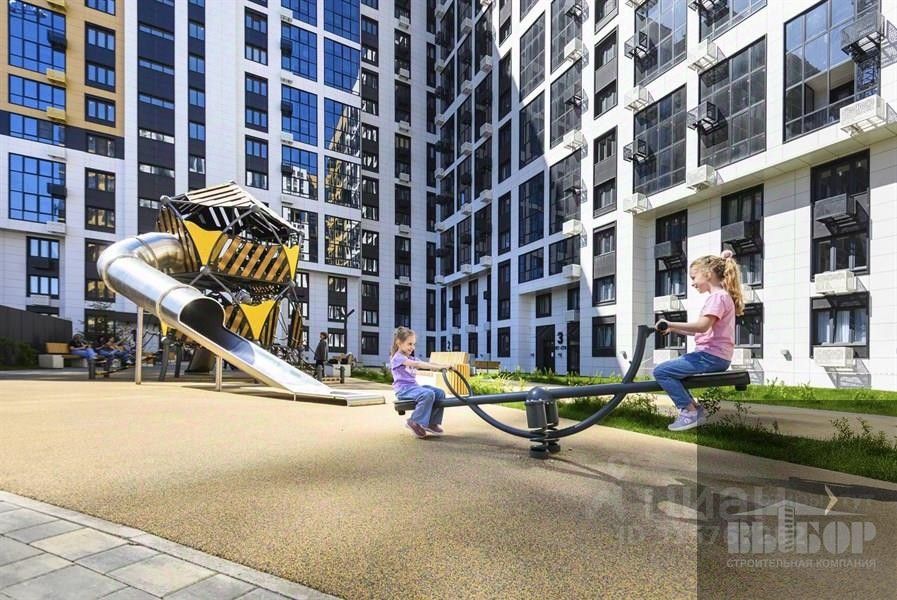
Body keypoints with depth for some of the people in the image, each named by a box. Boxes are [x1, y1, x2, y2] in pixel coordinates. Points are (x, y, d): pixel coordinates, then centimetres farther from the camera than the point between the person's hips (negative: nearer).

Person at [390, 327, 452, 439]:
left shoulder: (411, 358, 22)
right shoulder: (397, 357, -7)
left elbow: (425, 363, 6)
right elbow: (417, 364, -21)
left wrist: (443, 366, -12)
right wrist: (438, 367, -27)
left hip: (413, 386, 9)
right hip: (404, 388, -9)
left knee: (440, 393, -6)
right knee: (428, 394, -32)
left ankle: (432, 423, 2)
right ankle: (415, 422, -18)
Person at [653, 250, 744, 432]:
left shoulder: (717, 296, -12)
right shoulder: (721, 296, 21)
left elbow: (702, 326, -28)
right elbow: (701, 331, 17)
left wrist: (670, 323, -27)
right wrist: (673, 329, 10)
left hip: (711, 356, -11)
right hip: (716, 356, 11)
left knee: (660, 371, -16)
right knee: (669, 368, 20)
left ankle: (689, 411, -8)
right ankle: (694, 410, 16)